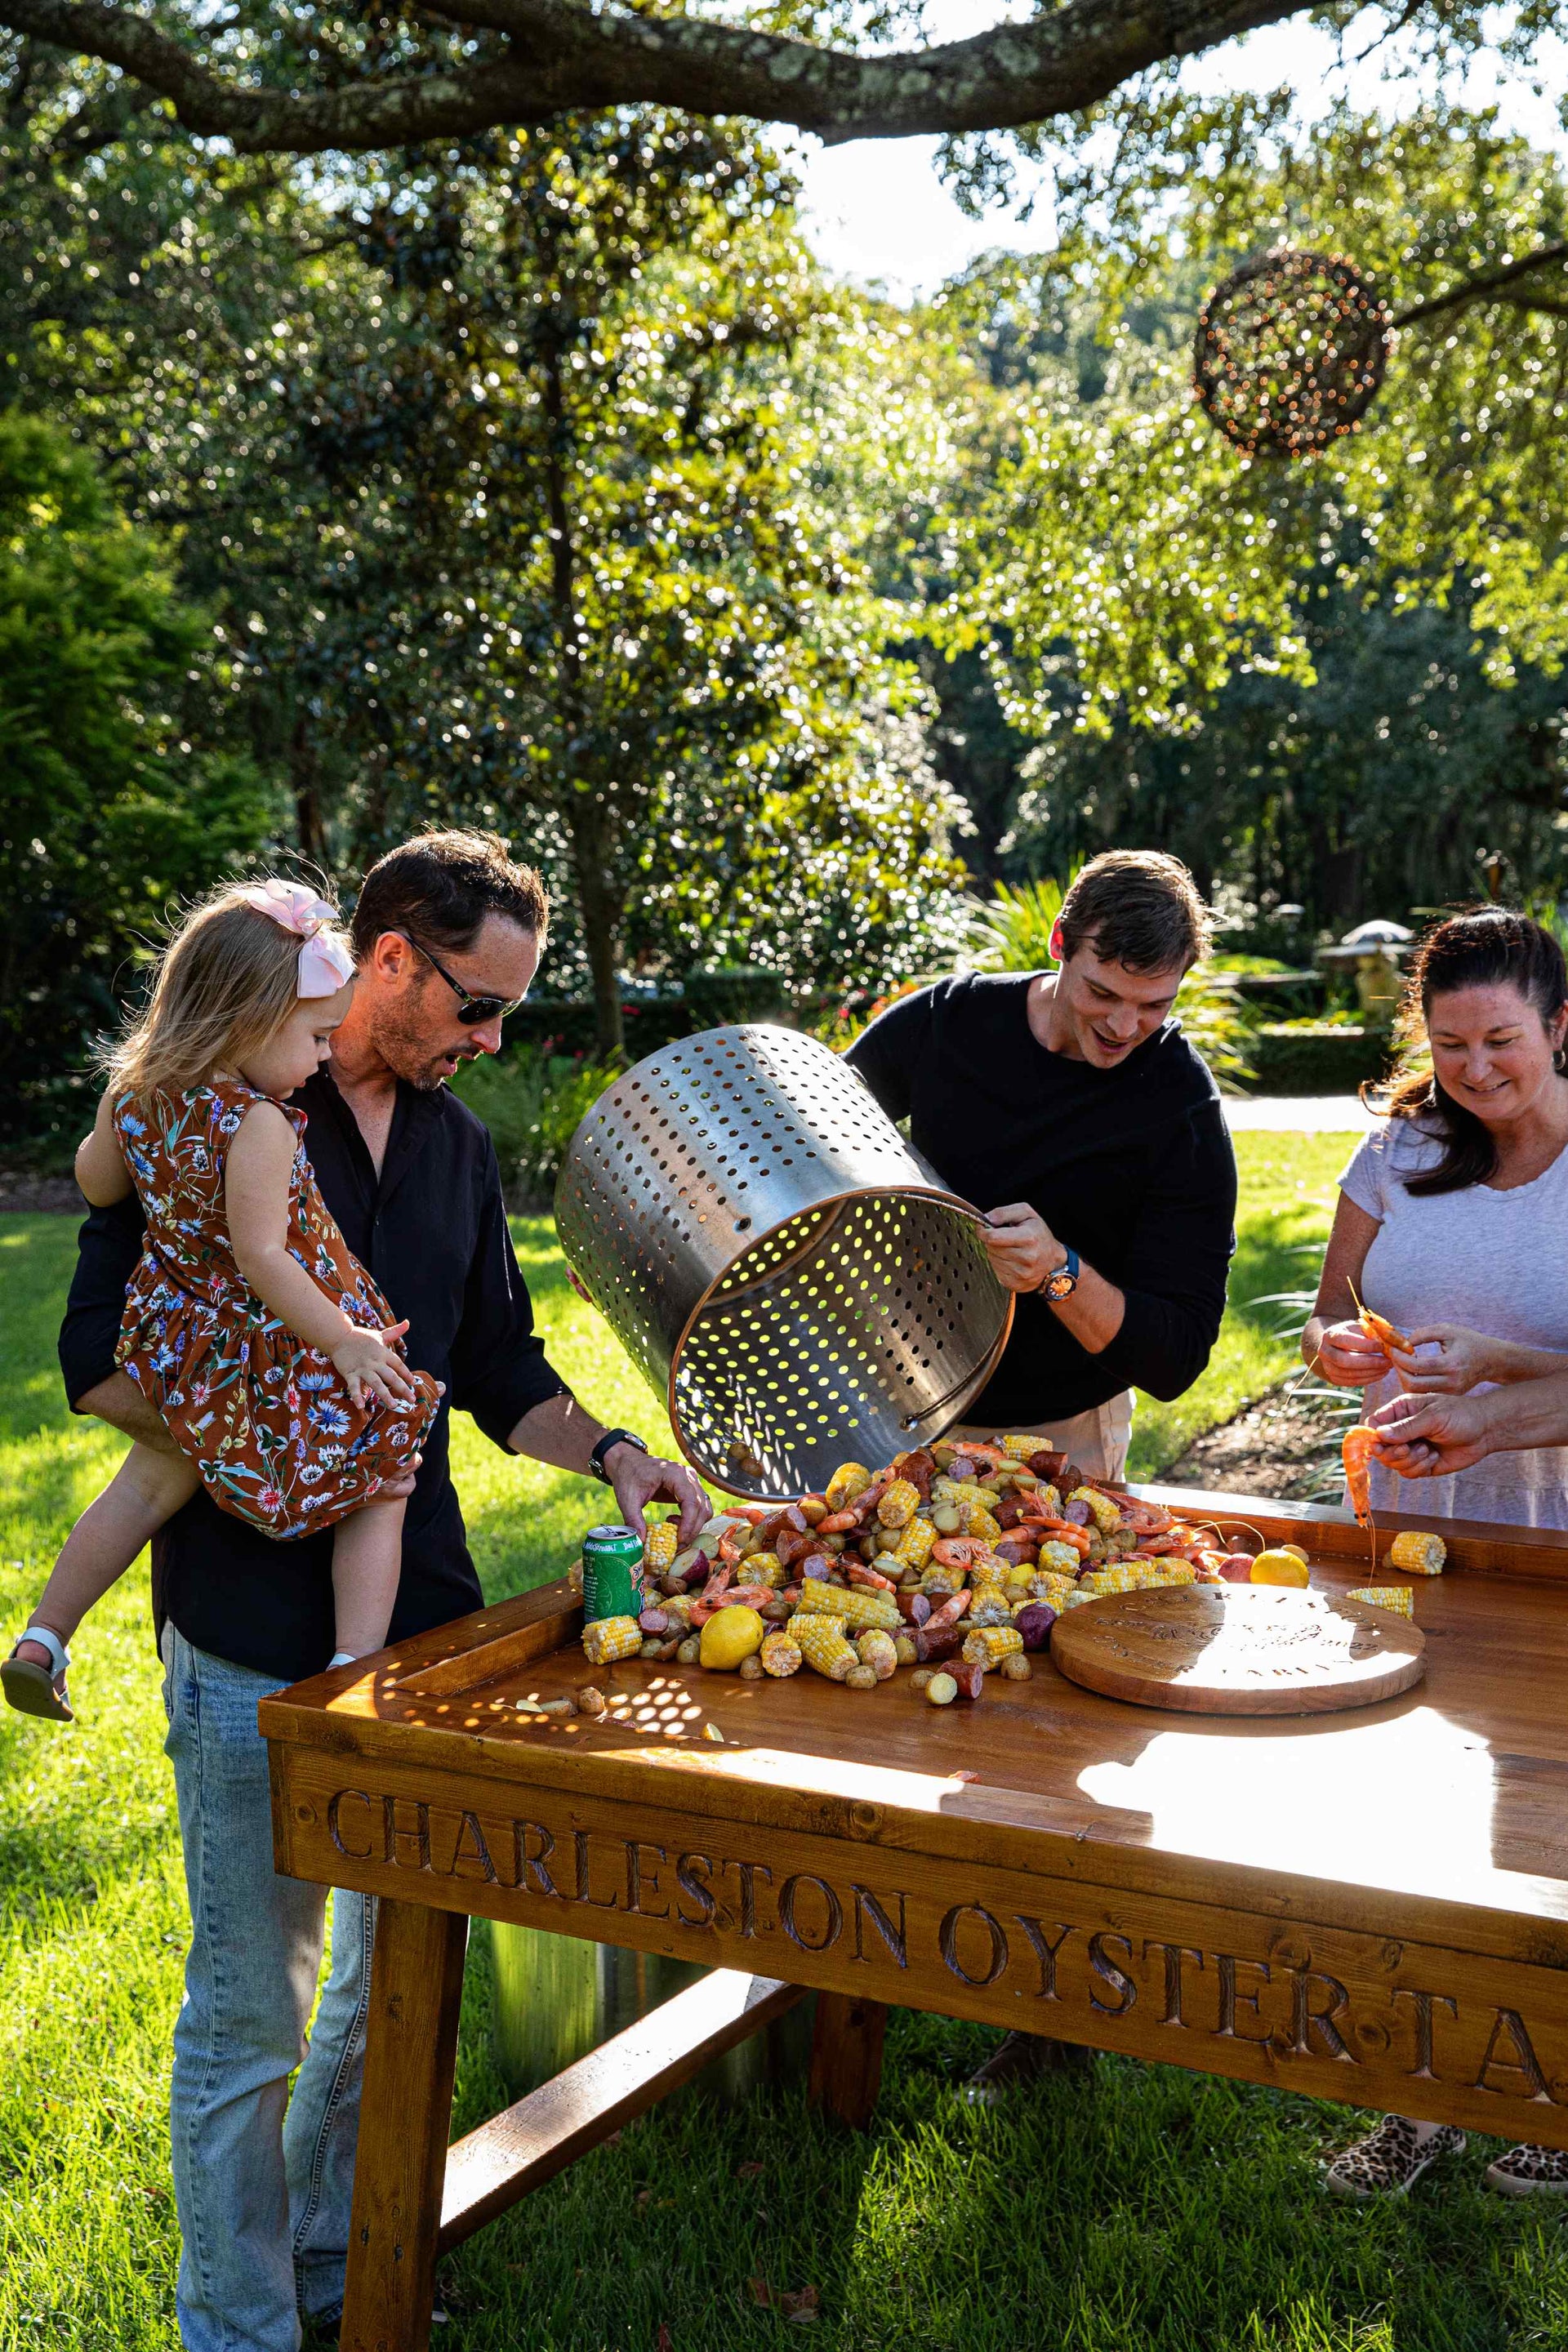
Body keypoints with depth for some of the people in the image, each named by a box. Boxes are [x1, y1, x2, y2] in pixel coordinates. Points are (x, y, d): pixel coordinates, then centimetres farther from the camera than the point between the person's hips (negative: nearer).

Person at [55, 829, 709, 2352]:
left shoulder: (455, 1146, 11)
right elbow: (100, 1362, -9)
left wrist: (609, 1451, 0)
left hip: (421, 1611, 6)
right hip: (250, 1630, -6)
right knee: (251, 2006, 6)